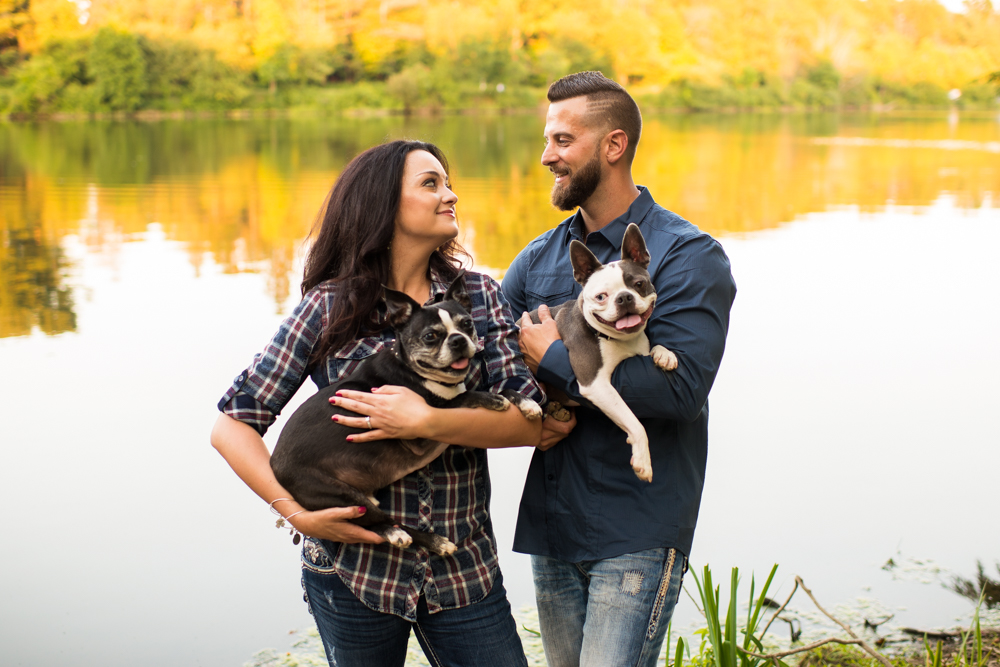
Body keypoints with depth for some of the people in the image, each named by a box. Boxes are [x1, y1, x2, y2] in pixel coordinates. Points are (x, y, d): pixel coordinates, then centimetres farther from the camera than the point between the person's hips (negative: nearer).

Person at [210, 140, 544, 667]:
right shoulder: (330, 307, -5)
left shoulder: (478, 296, 1)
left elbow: (531, 421, -9)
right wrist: (296, 514, -15)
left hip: (464, 569, 2)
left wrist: (428, 422, -22)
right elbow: (232, 425, -5)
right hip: (354, 569, -2)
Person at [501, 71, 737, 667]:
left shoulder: (689, 258, -8)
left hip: (639, 534, -6)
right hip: (551, 527, 6)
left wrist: (553, 358, -14)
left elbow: (678, 387, -21)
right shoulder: (539, 259, 11)